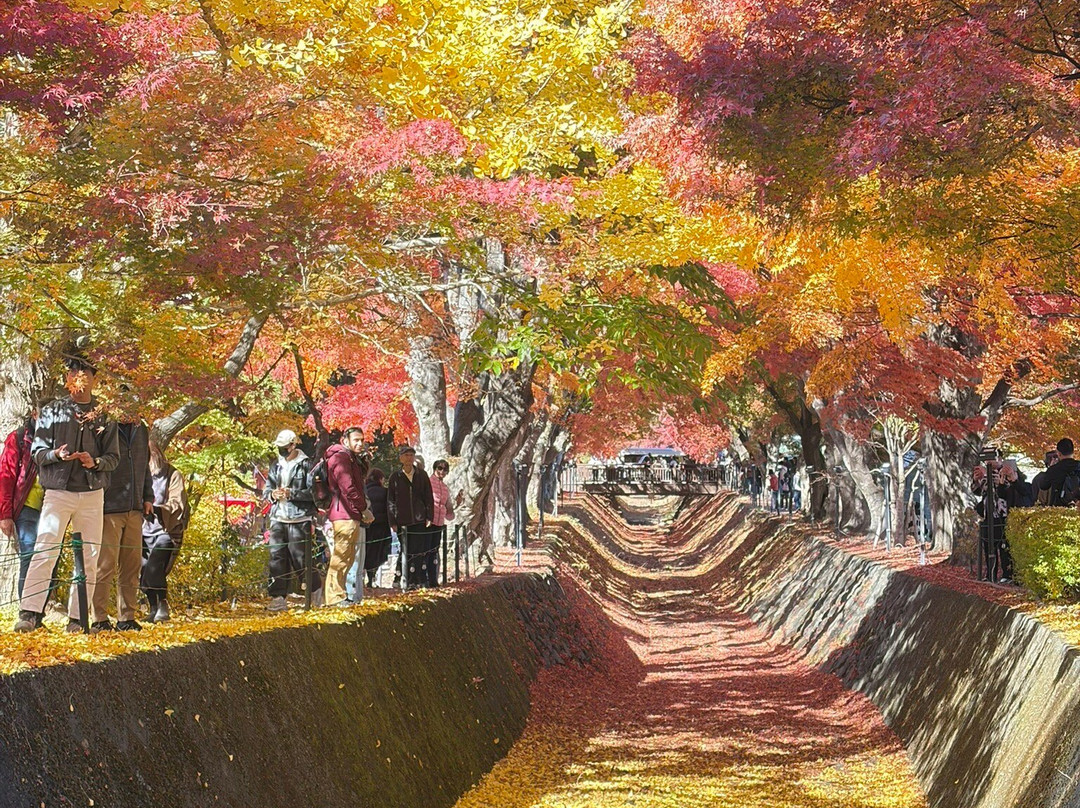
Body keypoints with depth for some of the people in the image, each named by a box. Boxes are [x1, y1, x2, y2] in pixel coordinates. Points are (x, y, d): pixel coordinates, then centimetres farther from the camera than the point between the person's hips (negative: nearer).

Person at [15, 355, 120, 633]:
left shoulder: (104, 416, 11)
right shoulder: (51, 411, 8)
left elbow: (114, 458, 8)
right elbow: (37, 452, 5)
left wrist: (95, 462, -14)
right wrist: (58, 454, -16)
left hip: (92, 495, 2)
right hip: (58, 492, -2)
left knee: (89, 557, 1)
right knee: (44, 552, -13)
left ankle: (77, 619, 6)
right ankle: (29, 614, -16)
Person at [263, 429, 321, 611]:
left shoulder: (305, 464, -4)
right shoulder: (276, 465, 15)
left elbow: (313, 492, -10)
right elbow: (266, 489, 18)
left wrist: (292, 494, -21)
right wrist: (272, 494, -5)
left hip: (299, 518, -5)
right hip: (278, 517, 6)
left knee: (299, 557, -5)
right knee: (277, 556, -1)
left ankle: (316, 588, 18)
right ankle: (278, 597, 1)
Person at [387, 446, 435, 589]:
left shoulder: (422, 475, 9)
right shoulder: (395, 477, 5)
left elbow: (429, 497, 9)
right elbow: (390, 500, 5)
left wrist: (429, 517, 1)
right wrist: (393, 522, -1)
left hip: (420, 520, 1)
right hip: (403, 522, -1)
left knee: (422, 551, -1)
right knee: (407, 552, -1)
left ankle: (423, 581, 4)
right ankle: (410, 582, 3)